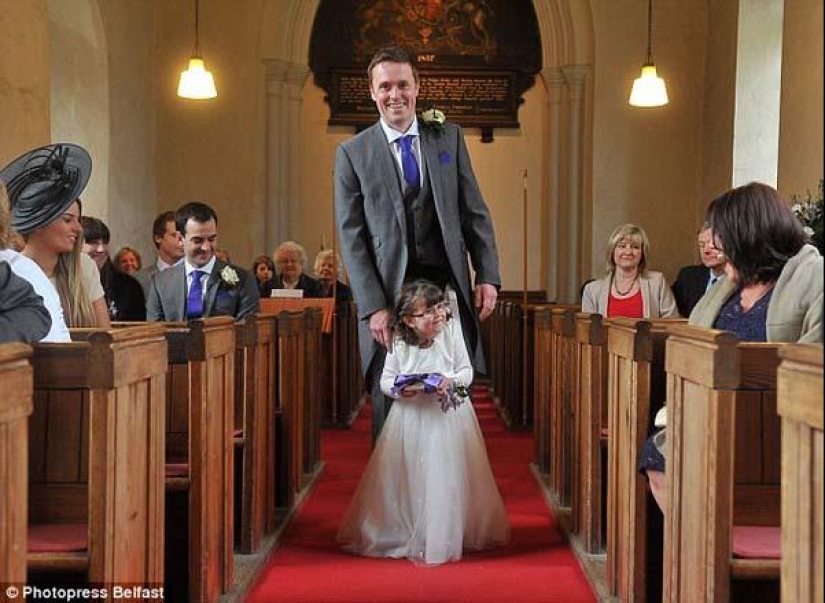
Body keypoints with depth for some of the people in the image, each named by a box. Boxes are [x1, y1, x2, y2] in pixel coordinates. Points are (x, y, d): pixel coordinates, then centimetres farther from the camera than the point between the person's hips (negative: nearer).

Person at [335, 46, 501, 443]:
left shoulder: (449, 138, 9)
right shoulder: (352, 153, 2)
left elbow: (475, 213, 10)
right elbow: (351, 238, -2)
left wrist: (487, 276, -2)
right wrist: (373, 308, -10)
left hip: (449, 289, 2)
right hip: (389, 296, -2)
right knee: (390, 412, 4)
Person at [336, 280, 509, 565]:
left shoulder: (451, 331, -8)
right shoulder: (399, 342, -7)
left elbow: (467, 370, -2)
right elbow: (386, 379, 1)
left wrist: (451, 381, -23)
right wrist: (399, 389, -20)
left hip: (448, 416, -1)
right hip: (411, 417, 1)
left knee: (444, 480, -1)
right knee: (406, 480, 5)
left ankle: (443, 539, 13)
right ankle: (401, 534, 22)